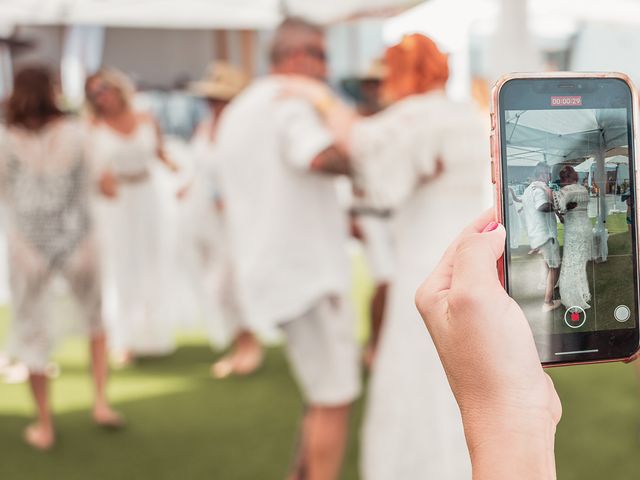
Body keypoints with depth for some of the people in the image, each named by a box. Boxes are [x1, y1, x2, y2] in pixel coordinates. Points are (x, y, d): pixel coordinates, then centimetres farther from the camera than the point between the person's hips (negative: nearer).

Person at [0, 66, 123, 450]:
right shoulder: (75, 133, -8)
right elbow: (90, 185, 0)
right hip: (77, 235, 1)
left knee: (32, 331, 12)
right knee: (95, 318, 24)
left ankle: (45, 426, 18)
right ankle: (102, 403, 15)